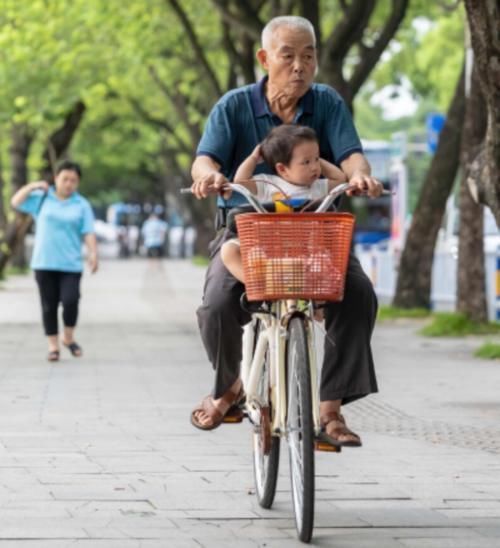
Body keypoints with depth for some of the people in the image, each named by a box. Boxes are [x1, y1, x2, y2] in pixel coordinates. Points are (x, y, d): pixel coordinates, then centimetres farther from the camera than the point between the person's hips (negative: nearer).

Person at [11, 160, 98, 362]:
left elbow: (88, 233, -1)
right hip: (44, 263, 1)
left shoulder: (82, 205, 4)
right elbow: (16, 202, 8)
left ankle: (68, 337, 9)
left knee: (70, 300, -14)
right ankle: (53, 346, 13)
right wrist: (32, 186, -1)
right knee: (49, 306, 4)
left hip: (70, 264, -1)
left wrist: (93, 253, -16)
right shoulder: (42, 198, 8)